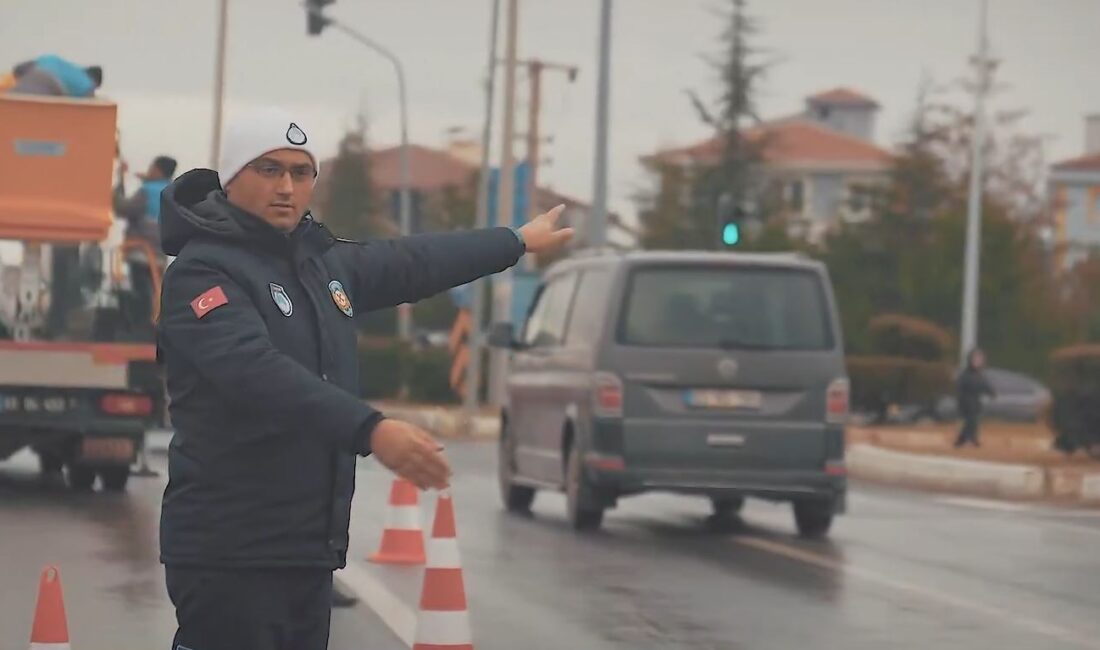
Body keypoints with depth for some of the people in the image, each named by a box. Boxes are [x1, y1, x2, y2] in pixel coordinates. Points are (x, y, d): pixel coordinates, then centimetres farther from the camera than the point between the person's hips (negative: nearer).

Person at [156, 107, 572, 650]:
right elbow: (258, 371, -28)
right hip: (229, 557, -8)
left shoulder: (322, 261, 15)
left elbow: (412, 264, 32)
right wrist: (372, 431, -39)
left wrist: (517, 241, 44)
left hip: (311, 552, 9)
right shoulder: (203, 271, -12)